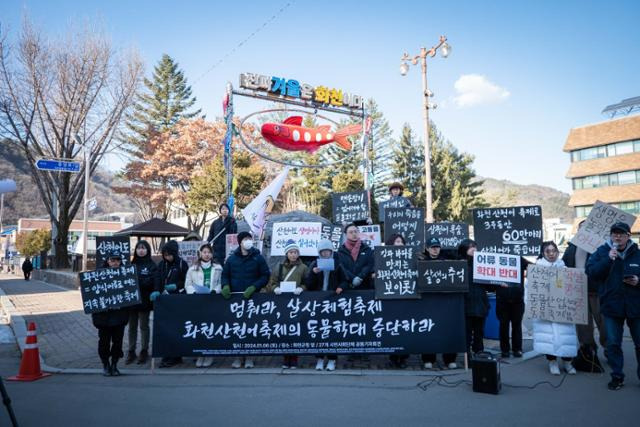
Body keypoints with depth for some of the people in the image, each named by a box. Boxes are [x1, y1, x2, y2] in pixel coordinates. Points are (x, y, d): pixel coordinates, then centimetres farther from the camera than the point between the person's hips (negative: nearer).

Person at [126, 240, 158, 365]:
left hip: (145, 300, -4)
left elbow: (156, 281, -11)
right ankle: (131, 352, 18)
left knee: (144, 326, 6)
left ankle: (144, 351, 15)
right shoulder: (132, 265, 9)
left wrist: (155, 292, -27)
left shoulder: (152, 265, -3)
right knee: (132, 326, 10)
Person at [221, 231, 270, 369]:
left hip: (252, 298, -2)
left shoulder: (258, 258, 3)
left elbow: (265, 276, 1)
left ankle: (249, 357, 9)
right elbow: (225, 275, 16)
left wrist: (253, 287, -12)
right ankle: (237, 356, 12)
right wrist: (225, 286, -5)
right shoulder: (232, 258, 10)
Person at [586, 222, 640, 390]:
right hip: (612, 306, 0)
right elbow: (590, 271, -11)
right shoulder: (601, 252, 0)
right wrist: (608, 259, -21)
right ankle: (617, 376, 20)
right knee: (613, 344, 7)